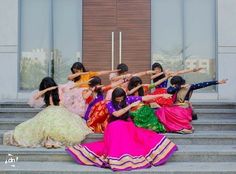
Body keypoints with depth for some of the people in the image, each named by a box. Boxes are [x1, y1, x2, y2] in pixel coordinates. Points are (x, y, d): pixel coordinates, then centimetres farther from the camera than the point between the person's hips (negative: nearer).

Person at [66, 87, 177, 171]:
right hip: (115, 128, -3)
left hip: (127, 126, 3)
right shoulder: (110, 104, -6)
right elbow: (117, 114, -23)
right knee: (115, 144, -29)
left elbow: (144, 98, -7)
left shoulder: (128, 99, -3)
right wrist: (130, 106, -24)